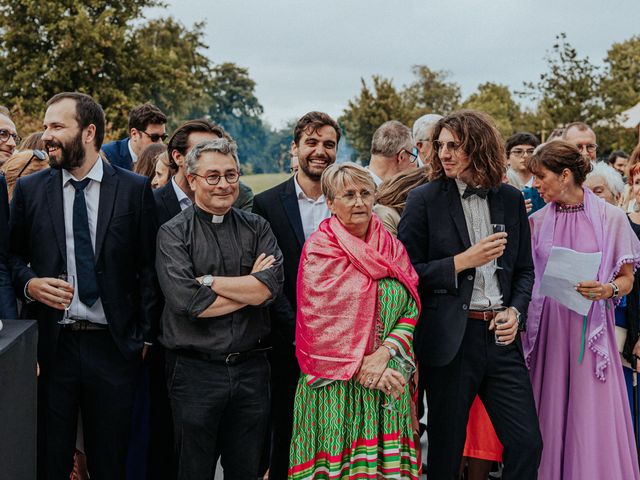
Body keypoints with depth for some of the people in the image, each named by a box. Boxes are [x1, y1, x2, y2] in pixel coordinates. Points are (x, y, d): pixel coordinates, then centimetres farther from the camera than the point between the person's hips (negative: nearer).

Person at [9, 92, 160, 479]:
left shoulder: (135, 189, -1)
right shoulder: (29, 190, 4)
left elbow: (148, 267, 2)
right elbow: (13, 257, 13)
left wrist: (145, 335, 0)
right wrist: (28, 283, -9)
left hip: (114, 346, -1)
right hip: (51, 345, 1)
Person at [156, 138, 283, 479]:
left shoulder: (257, 228, 6)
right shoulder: (173, 233, -4)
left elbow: (270, 286, -11)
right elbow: (186, 301, -18)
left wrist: (208, 280, -13)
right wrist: (249, 287, -9)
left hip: (251, 369, 3)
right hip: (195, 371, -3)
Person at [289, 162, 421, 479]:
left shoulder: (392, 248, 9)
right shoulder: (319, 250, -2)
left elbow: (411, 307, 2)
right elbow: (321, 320, -8)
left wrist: (383, 353, -13)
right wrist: (359, 368, -15)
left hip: (389, 380, 4)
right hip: (336, 382, -3)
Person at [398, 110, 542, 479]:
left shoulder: (511, 199, 9)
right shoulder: (425, 199, -2)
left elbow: (524, 269, 16)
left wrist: (515, 311, -1)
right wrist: (463, 261, -13)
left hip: (501, 337, 3)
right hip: (451, 339, -3)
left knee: (527, 443, 2)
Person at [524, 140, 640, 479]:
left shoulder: (610, 217, 0)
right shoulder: (536, 222, 7)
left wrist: (607, 290, -14)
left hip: (590, 329, -2)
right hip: (547, 328, 2)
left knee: (591, 420, -2)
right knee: (549, 416, 4)